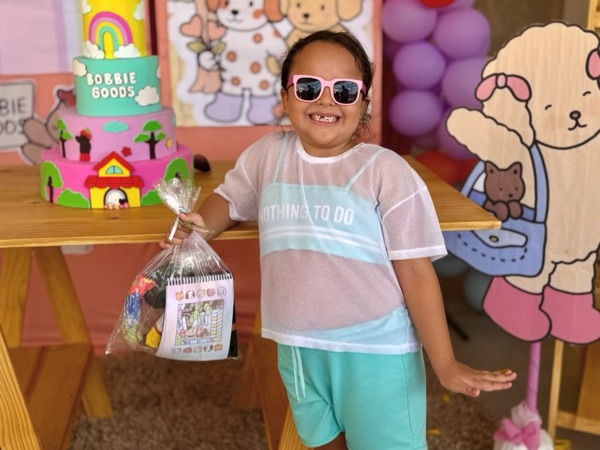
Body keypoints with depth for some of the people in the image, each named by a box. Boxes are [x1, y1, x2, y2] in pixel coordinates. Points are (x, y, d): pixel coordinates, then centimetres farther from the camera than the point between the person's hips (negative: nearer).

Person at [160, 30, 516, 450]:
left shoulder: (386, 171, -13)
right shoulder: (267, 154, -1)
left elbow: (416, 270, -11)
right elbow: (229, 199, 18)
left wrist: (445, 364, -11)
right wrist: (200, 224, -4)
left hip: (375, 352, -4)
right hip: (299, 349, 5)